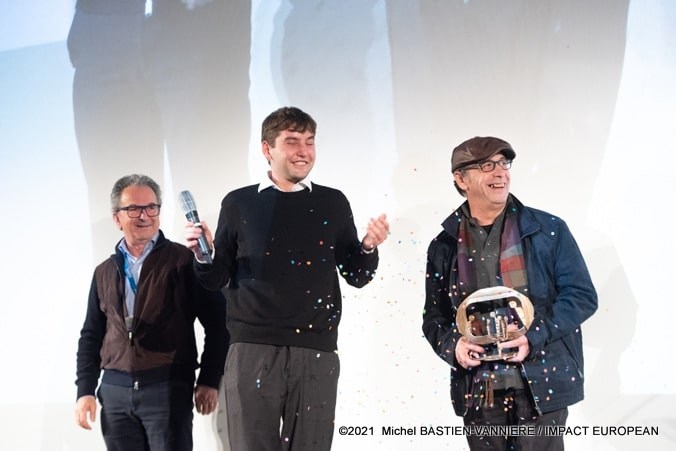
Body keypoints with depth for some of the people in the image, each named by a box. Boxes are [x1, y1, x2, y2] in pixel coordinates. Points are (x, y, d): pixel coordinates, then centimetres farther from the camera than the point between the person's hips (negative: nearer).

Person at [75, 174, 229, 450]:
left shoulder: (183, 261, 0)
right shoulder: (105, 272, 15)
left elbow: (217, 322, -2)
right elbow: (91, 336, 18)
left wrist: (209, 381, -6)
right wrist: (85, 390, 8)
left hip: (168, 388, -4)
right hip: (115, 391, 4)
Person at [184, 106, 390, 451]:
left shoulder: (333, 203, 8)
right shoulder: (238, 203, 6)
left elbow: (356, 276, 11)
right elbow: (216, 280, 11)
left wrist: (369, 247, -8)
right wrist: (202, 256, -10)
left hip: (316, 351, 1)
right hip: (252, 350, -1)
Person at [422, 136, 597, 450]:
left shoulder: (549, 230, 0)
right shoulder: (444, 246, 7)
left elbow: (582, 296, -1)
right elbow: (434, 316, 12)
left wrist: (533, 338, -15)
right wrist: (452, 345, -10)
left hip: (540, 387, -2)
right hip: (477, 392, 2)